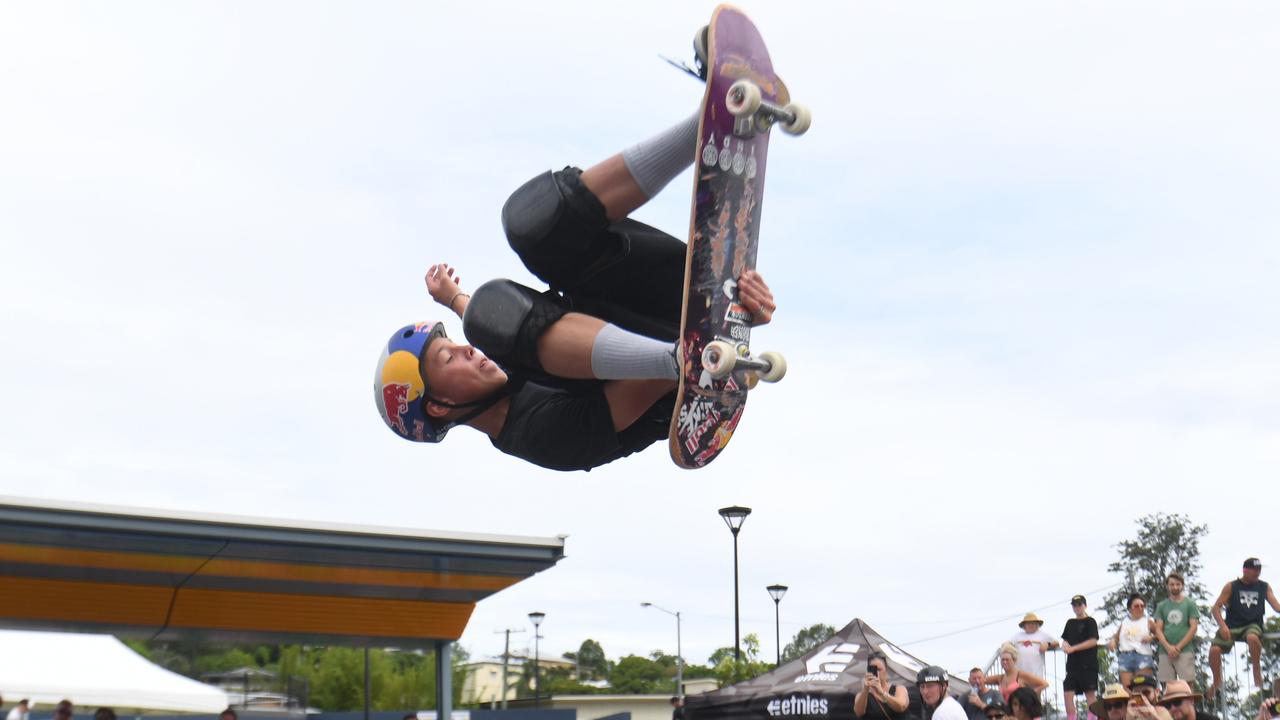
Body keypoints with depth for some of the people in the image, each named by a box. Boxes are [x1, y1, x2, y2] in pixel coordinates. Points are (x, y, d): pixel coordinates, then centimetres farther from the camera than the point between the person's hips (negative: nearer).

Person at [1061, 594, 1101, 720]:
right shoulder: (1070, 623, 16)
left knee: (1090, 693, -2)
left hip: (1088, 664, -5)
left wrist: (1073, 648, -15)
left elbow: (1093, 641, -10)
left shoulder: (1090, 622, -1)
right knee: (1067, 692, -3)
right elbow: (1065, 640, 19)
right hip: (1072, 664, 5)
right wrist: (1065, 645, -6)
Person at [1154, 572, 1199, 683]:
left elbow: (1194, 627, 0)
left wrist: (1178, 647, -8)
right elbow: (1158, 629, 8)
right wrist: (1168, 647, -8)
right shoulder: (1162, 606, 14)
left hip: (1185, 650, -2)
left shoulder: (1190, 603, 8)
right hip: (1165, 652, 2)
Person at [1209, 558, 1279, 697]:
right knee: (1214, 650, -19)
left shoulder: (1264, 587, 9)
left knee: (1252, 638, -38)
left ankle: (1257, 669, -14)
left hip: (1253, 625, 0)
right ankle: (1217, 681, 8)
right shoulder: (1231, 587, 3)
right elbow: (1216, 607, 0)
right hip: (1232, 626, 0)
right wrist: (1222, 626, -16)